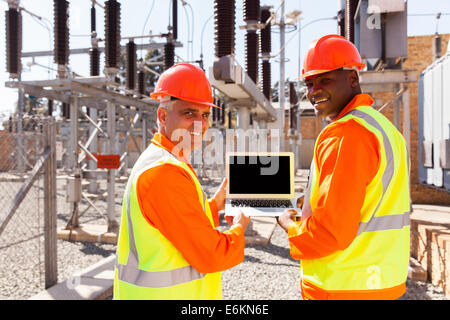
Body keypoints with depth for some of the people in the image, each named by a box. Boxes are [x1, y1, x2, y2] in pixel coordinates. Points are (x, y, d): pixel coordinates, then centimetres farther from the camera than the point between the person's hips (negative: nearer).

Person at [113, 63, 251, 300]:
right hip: (163, 293, -9)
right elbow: (211, 256, -23)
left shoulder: (154, 160, 6)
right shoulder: (165, 173, -25)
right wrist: (238, 227, -6)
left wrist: (214, 205, 8)